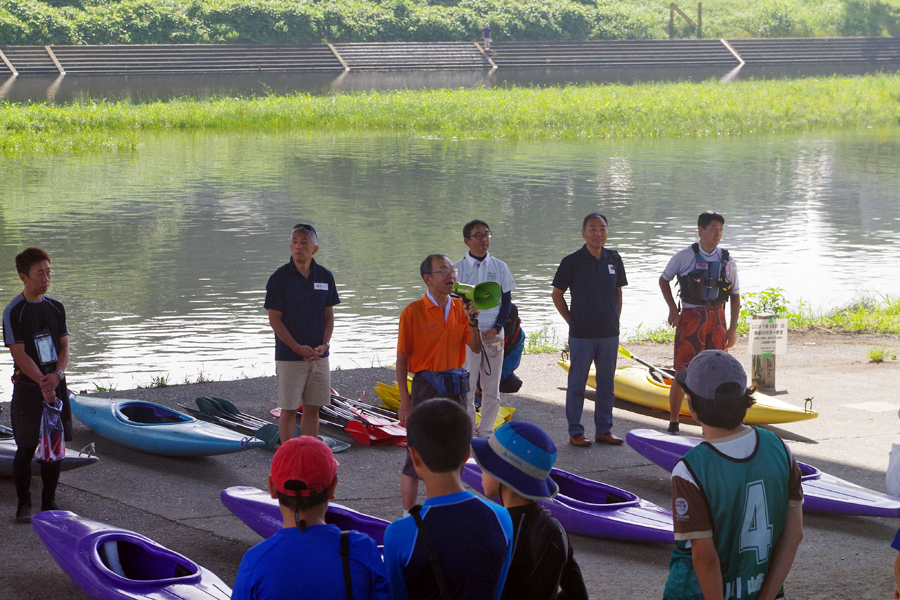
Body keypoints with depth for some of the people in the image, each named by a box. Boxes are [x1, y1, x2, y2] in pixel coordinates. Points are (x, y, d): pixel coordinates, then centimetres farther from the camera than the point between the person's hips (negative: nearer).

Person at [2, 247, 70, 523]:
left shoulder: (56, 307, 8)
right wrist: (43, 383, -19)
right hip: (28, 388, -5)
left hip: (56, 385, 5)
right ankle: (23, 503, 10)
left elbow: (64, 346, 6)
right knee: (27, 448, -2)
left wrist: (57, 375, -12)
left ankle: (49, 501, 19)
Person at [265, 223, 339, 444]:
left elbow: (329, 315, 10)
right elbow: (274, 320, -8)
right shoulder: (280, 277, -8)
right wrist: (298, 348, -15)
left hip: (318, 356, 4)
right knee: (289, 410, 1)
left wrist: (324, 344, -6)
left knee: (313, 408, 9)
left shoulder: (325, 276, 5)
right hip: (289, 357, -4)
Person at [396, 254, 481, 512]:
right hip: (427, 386, -5)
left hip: (456, 387, 6)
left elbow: (476, 348, 5)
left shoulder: (459, 308, 7)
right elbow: (402, 358, -8)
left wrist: (473, 322, -12)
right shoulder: (413, 312, -8)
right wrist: (405, 401, -12)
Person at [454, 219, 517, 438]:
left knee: (492, 388, 5)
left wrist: (496, 328, -5)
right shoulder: (457, 268, 0)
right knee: (466, 387, -5)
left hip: (494, 335, 2)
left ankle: (485, 432, 15)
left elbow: (506, 301, 9)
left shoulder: (500, 267, 7)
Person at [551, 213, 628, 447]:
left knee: (606, 383, 10)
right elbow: (557, 294, 2)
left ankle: (604, 430, 19)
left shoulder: (614, 259, 6)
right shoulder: (572, 261, -6)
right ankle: (575, 432, 9)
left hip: (609, 333, 4)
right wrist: (572, 321, -1)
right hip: (581, 334, -4)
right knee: (577, 384, 2)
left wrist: (615, 320, 9)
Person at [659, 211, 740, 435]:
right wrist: (673, 309, 1)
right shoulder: (684, 257, -2)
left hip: (717, 318, 3)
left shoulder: (727, 261, 5)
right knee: (683, 373, -5)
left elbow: (735, 296, 9)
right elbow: (663, 280, 11)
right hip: (690, 318, -3)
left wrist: (733, 328, 2)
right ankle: (673, 423, 6)